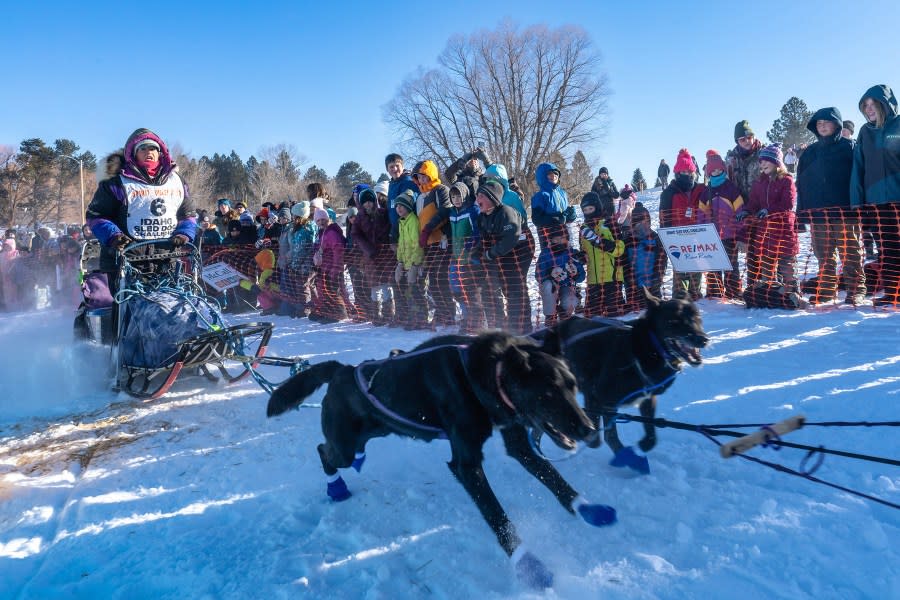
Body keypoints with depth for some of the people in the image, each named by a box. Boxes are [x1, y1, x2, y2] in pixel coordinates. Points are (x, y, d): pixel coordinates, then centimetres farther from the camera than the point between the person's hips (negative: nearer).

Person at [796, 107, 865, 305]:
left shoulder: (848, 146, 5)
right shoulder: (810, 152, 16)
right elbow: (801, 182, 15)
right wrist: (801, 212, 8)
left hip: (844, 209, -4)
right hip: (817, 211, 4)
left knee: (850, 253, -3)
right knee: (823, 255, 7)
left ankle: (856, 289, 3)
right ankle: (826, 289, 14)